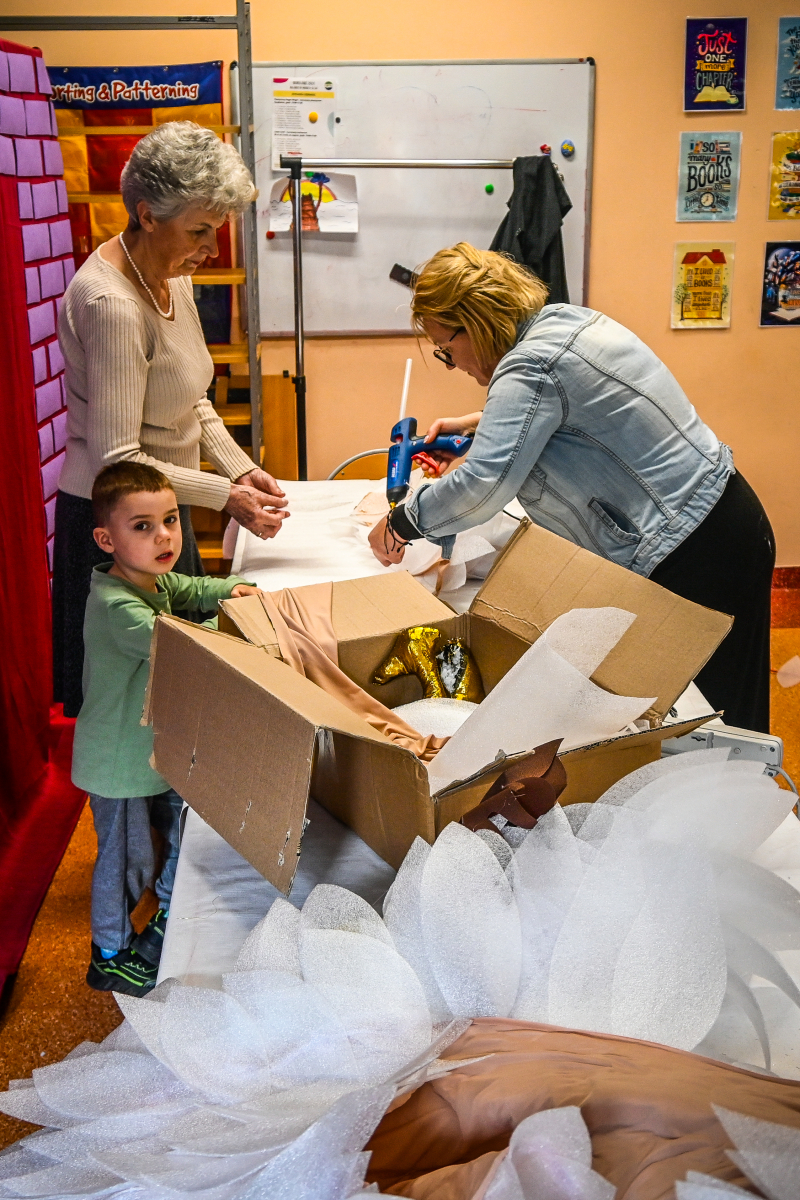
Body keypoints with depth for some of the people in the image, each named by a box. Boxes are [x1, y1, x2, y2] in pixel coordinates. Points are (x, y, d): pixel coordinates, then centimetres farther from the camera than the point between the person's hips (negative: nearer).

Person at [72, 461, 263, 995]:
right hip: (119, 758, -9)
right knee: (127, 856, 7)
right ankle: (110, 957, 30)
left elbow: (190, 590, 18)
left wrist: (233, 589, -2)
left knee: (182, 830, 24)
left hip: (157, 745, 9)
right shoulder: (115, 605, -31)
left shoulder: (152, 578, 0)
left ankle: (169, 922, 48)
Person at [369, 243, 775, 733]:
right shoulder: (566, 319, 11)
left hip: (693, 559, -10)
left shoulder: (531, 367, -20)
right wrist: (476, 423, 26)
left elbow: (482, 485, -26)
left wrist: (399, 524, -10)